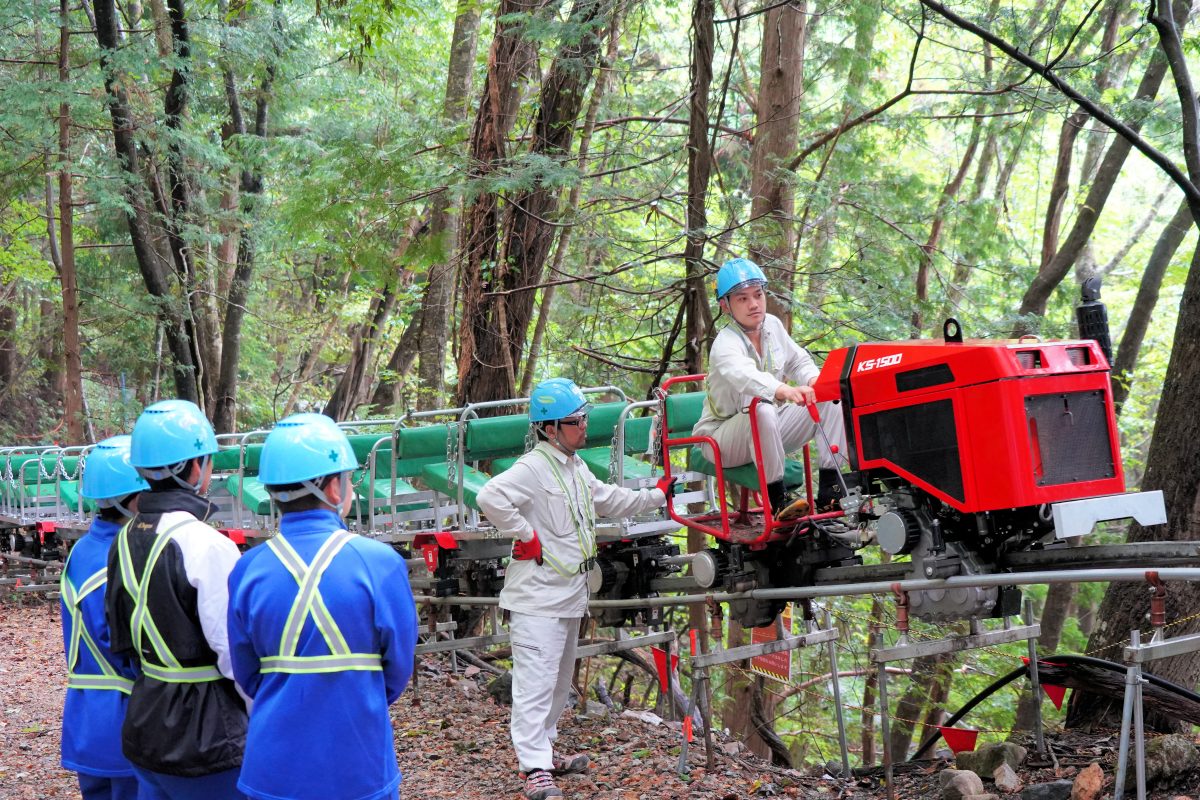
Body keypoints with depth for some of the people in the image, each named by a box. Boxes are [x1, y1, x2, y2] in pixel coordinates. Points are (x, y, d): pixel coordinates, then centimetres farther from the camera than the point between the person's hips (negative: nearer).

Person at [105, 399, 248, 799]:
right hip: (205, 740, -8)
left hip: (144, 732, 8)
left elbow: (123, 641, 13)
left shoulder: (125, 540, 5)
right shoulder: (208, 546, -20)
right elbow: (236, 651, -18)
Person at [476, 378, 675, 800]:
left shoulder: (576, 467, 15)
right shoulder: (534, 467, -16)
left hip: (569, 596, 10)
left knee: (558, 681, 19)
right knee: (535, 682, -10)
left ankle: (544, 752, 31)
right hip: (538, 597, -10)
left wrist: (657, 495, 35)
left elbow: (608, 499, 31)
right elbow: (491, 497, -30)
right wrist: (525, 535, -22)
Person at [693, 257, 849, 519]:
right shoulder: (726, 344, -23)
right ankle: (777, 498, -30)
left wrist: (815, 381, -14)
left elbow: (799, 362, 12)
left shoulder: (773, 325, 0)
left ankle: (829, 488, -12)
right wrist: (784, 391, -65)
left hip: (771, 432, 7)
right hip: (722, 437, -7)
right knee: (762, 410, -39)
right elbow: (743, 375, -45)